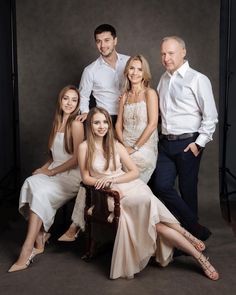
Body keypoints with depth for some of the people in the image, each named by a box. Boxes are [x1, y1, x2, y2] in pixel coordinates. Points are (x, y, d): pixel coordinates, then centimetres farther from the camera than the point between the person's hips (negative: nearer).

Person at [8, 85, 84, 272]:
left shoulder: (76, 124, -7)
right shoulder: (58, 122, 17)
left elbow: (76, 158, -12)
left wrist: (51, 171, -10)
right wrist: (45, 167, 3)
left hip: (70, 175, -6)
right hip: (54, 171, 6)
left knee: (39, 193, -28)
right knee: (30, 184, -23)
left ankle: (28, 249, -23)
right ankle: (40, 236, -17)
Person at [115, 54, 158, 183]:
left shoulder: (150, 93, -3)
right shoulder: (125, 96, 14)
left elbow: (152, 124, -11)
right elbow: (118, 124, 12)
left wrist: (135, 148, -11)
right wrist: (123, 146, -6)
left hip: (144, 148, -4)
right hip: (125, 147, 4)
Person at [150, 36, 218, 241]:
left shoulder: (198, 80, -7)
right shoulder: (163, 79, 13)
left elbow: (210, 116, -8)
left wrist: (199, 143, -11)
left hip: (188, 144, -6)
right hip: (166, 143, 6)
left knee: (187, 190, 4)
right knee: (161, 186, -2)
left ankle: (191, 235, 25)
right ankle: (196, 229, 10)